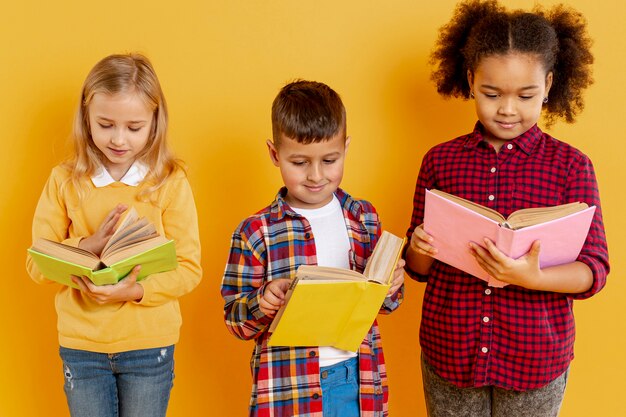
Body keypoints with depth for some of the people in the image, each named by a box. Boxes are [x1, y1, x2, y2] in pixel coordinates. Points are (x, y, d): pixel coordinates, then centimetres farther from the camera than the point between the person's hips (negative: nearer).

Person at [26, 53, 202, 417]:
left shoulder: (171, 182, -5)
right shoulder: (64, 181, 0)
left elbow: (189, 268, -7)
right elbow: (37, 264, -2)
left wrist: (136, 291, -23)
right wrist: (89, 245, -19)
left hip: (149, 345, -1)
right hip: (81, 345, 1)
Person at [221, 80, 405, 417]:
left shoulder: (364, 217, 5)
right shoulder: (255, 232, -6)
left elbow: (385, 302, 13)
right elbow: (235, 320, -2)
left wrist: (391, 285, -9)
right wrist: (263, 302, -22)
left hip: (358, 382, 3)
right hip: (289, 389, -3)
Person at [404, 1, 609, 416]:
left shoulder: (571, 165, -4)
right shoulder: (440, 160, 1)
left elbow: (594, 270, -7)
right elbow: (419, 268, 8)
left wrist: (533, 278, -25)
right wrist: (419, 249, -15)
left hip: (535, 360, -1)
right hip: (449, 350, 2)